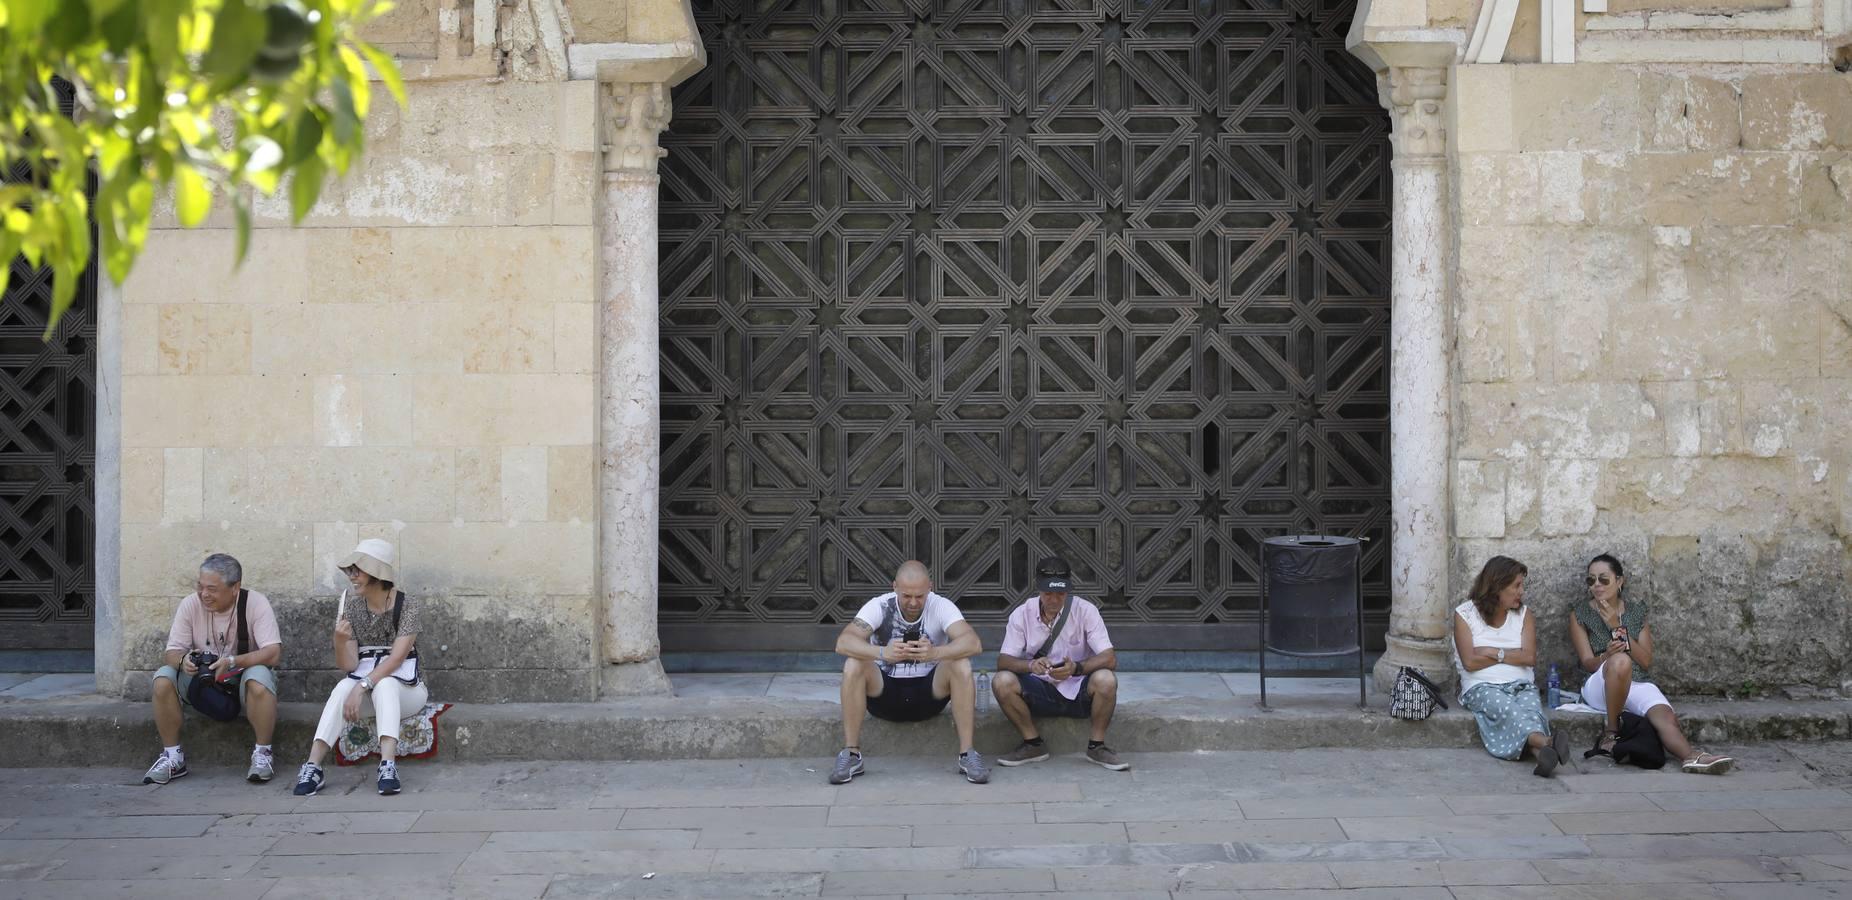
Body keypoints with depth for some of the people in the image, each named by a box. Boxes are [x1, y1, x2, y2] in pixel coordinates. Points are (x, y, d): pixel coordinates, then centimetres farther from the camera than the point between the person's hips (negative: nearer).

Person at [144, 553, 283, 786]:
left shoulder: (256, 604, -16)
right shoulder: (190, 604, -7)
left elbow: (273, 653, -24)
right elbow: (173, 652, -8)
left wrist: (232, 661, -39)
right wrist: (182, 660, -33)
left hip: (241, 680, -3)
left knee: (259, 678, -37)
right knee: (163, 679, -23)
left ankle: (263, 753, -20)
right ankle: (172, 756, -9)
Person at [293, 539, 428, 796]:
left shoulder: (407, 606, -9)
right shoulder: (351, 605, 3)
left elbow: (397, 658, -20)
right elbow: (347, 665, -1)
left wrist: (362, 687, -31)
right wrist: (340, 640, -22)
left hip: (404, 689, -3)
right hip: (363, 681, 3)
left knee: (384, 684, -36)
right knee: (343, 688, -30)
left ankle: (388, 766, -50)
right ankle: (312, 766, -40)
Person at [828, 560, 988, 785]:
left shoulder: (941, 606, -12)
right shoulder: (880, 606, -13)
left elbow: (974, 643, -29)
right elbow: (843, 642, -28)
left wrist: (935, 653, -49)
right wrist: (882, 653, -48)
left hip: (929, 693, 0)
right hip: (885, 691, 0)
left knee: (961, 666, -27)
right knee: (853, 665, -28)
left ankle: (967, 754, -21)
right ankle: (851, 755, -20)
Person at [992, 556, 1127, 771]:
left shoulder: (1085, 611, -11)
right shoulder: (1022, 614, -6)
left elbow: (1110, 658, -18)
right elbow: (1003, 661, -11)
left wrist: (1076, 668, -38)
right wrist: (1030, 665, -34)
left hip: (1079, 692, -1)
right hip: (1039, 692, 1)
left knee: (1106, 679, -33)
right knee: (1002, 682, -27)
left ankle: (1097, 746, -10)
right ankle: (1034, 744, -7)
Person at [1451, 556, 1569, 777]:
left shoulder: (1523, 614, 16)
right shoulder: (1464, 614, 5)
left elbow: (1529, 657, 2)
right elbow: (1470, 662, -5)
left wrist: (1494, 652, -3)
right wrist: (1509, 655, 3)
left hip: (1521, 684, 3)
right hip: (1482, 687, -3)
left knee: (1531, 709, -34)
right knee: (1506, 708, -38)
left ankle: (1544, 754, -67)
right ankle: (1546, 742, -68)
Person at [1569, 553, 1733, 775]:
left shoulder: (1636, 610, 12)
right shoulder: (1580, 614, 6)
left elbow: (1646, 661, 3)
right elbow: (1588, 663, -4)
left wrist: (1617, 628, -7)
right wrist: (1607, 656, -28)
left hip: (1639, 685, 2)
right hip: (1601, 687, -2)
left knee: (1665, 716, -33)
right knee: (1620, 661, -39)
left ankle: (1690, 756, -61)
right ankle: (1610, 732, -27)